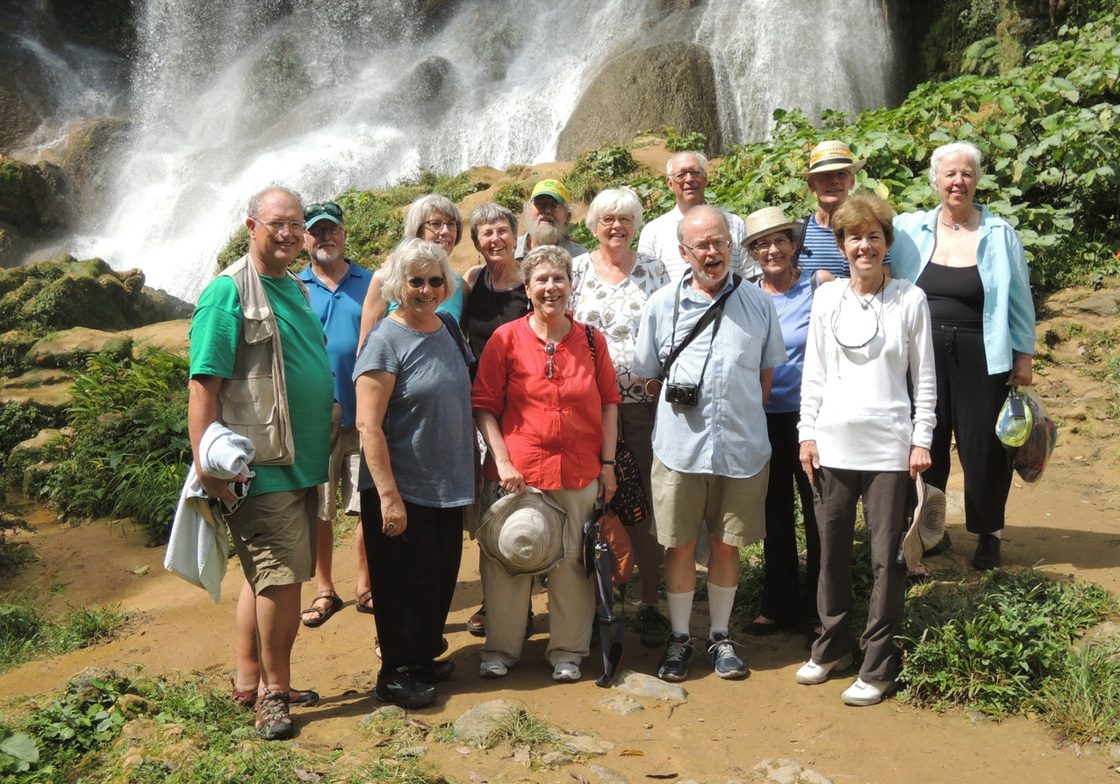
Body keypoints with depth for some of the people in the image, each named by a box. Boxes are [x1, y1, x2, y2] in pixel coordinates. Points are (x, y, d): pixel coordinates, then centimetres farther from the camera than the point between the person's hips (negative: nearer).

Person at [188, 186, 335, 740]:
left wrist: (330, 428, 21)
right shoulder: (229, 292, -11)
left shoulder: (297, 289, 15)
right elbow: (203, 383, -17)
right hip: (261, 467, -8)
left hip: (303, 462, 8)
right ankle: (274, 691, 11)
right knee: (282, 575, -4)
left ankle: (249, 679, 28)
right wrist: (206, 464, -22)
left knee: (267, 575, 16)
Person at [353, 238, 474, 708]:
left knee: (441, 578, 16)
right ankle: (395, 674, 19)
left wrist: (467, 473, 13)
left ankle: (424, 657, 34)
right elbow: (369, 426, -19)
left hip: (447, 486, 7)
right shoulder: (386, 342, -15)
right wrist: (389, 496, -23)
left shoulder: (449, 331, 6)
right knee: (406, 581, 3)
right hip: (402, 491, -7)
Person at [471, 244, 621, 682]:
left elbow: (609, 403, 9)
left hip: (580, 473, 2)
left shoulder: (591, 340, 5)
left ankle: (567, 651, 24)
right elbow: (483, 405, -2)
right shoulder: (506, 339, -2)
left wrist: (608, 463, 4)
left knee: (572, 563, 8)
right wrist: (502, 461, -10)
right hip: (518, 472, -1)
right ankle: (500, 648, 24)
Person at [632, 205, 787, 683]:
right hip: (679, 447, 0)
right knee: (679, 546, 8)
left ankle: (720, 637, 27)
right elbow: (647, 375, 8)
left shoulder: (757, 303, 3)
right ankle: (679, 638, 24)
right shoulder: (662, 305, 0)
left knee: (726, 545, 12)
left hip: (742, 447, 1)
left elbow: (767, 369, 13)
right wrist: (683, 410, 6)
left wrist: (747, 414, 7)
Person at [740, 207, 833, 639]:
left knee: (818, 512, 6)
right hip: (765, 420, 3)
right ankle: (778, 605, 29)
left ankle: (819, 607, 22)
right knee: (775, 515, 15)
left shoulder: (819, 284, -5)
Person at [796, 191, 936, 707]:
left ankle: (878, 665, 14)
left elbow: (924, 377, 1)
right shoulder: (826, 297, 4)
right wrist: (808, 433, 3)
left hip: (888, 446, -2)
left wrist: (922, 439, -3)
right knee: (832, 551, 11)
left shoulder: (910, 300, -1)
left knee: (885, 557, 3)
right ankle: (832, 645, 29)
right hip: (833, 444, 2)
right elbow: (813, 372, 7)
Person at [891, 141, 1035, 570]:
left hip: (980, 359, -1)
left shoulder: (999, 234, -2)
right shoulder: (909, 229, 0)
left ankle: (988, 534, 26)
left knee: (983, 448, 7)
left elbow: (1018, 300, 3)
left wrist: (1024, 356, 2)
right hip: (923, 356, 1)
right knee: (925, 446, 10)